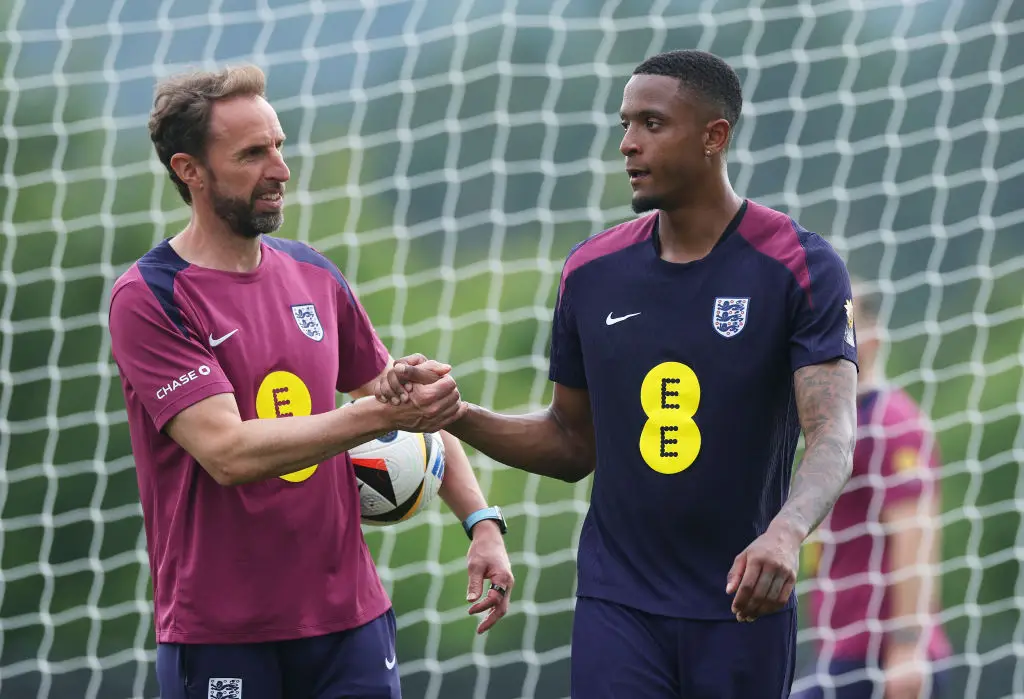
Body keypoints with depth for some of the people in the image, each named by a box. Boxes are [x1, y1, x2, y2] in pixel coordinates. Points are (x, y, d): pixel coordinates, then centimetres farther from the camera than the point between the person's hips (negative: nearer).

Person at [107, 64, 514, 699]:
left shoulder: (314, 277, 9)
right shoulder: (148, 300, -10)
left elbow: (415, 410, 17)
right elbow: (228, 452, -20)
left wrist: (481, 521, 4)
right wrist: (378, 415, -25)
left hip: (353, 616, 5)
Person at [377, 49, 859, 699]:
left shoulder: (801, 267, -8)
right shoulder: (593, 272, 5)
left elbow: (834, 436, -19)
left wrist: (786, 533, -39)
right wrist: (455, 412, 0)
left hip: (743, 605, -2)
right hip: (618, 604, 2)